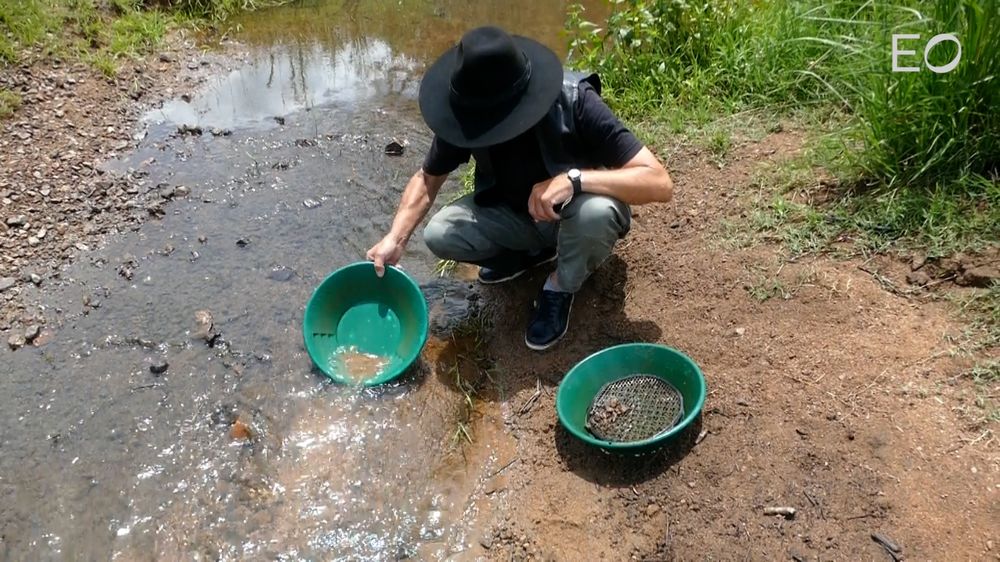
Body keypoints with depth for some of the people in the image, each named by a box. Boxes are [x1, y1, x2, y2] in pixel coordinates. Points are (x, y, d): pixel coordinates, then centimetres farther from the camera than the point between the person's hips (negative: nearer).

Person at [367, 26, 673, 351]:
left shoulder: (575, 103, -33)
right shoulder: (468, 114, -21)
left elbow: (659, 183, -35)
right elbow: (427, 178, -5)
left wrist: (574, 178, -46)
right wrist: (395, 239, -20)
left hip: (575, 211, -3)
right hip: (515, 212, 4)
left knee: (596, 212, -38)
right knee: (439, 234, -19)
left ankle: (561, 288, -6)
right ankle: (536, 250, 7)